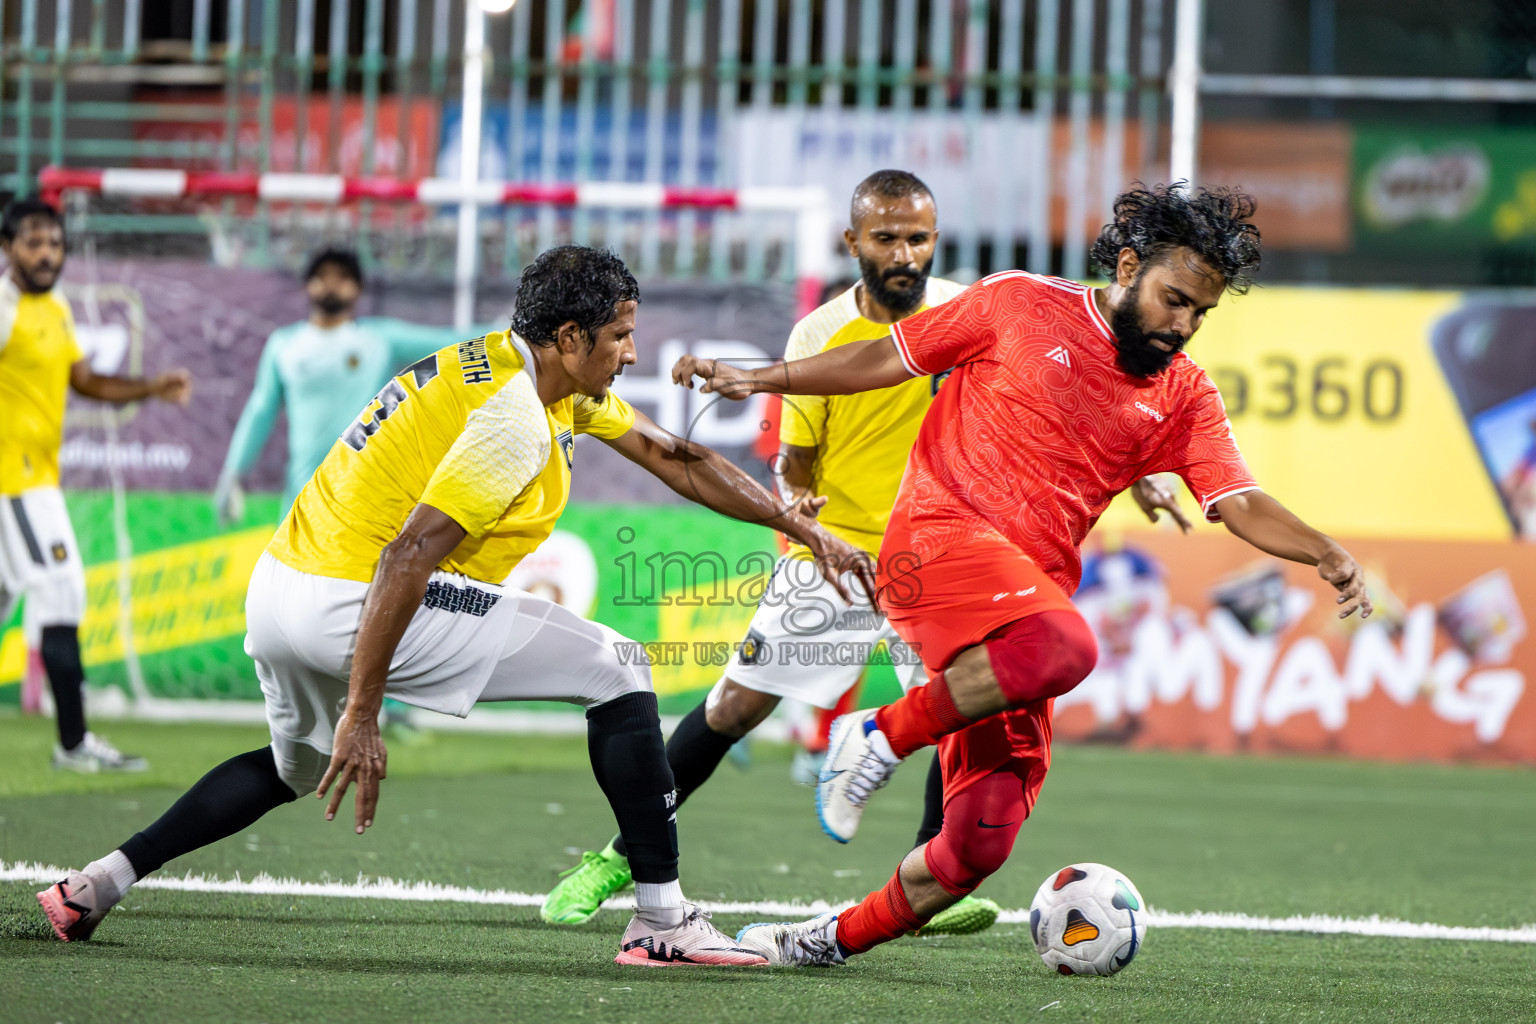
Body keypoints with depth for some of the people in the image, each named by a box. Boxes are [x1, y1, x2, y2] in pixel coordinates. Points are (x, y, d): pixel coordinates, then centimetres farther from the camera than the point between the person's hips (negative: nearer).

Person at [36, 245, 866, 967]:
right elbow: (408, 554, -24)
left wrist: (799, 525, 22)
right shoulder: (516, 420, -16)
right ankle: (662, 920, -4)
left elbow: (673, 458, 23)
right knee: (617, 672, -3)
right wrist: (361, 713, -25)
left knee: (296, 769, 36)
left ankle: (95, 885, 29)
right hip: (352, 601, -10)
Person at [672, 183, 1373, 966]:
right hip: (940, 533, -5)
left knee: (983, 837, -5)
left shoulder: (1182, 398, 14)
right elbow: (892, 356, 12)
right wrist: (759, 380, 12)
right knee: (1063, 649, -37)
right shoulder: (1021, 306, 4)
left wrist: (1327, 556, -14)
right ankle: (883, 734, -16)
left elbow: (1240, 504, 4)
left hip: (1031, 590, 5)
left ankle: (833, 940, 18)